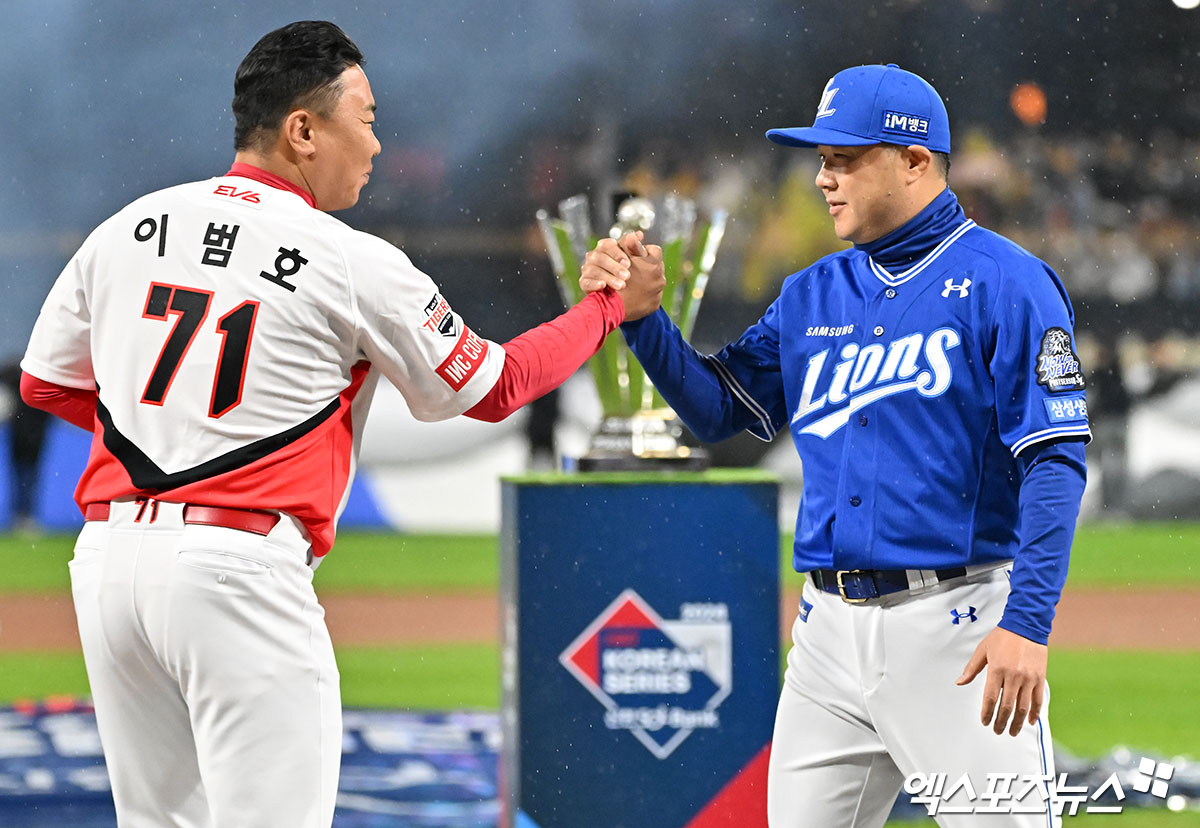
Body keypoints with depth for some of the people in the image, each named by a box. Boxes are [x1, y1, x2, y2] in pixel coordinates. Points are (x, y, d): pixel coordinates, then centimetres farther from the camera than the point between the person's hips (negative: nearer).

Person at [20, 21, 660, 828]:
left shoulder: (130, 228, 9)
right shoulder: (351, 263, -5)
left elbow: (46, 381, 19)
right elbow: (490, 387, 6)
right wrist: (610, 306, 20)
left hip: (109, 553, 6)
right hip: (238, 571, -6)